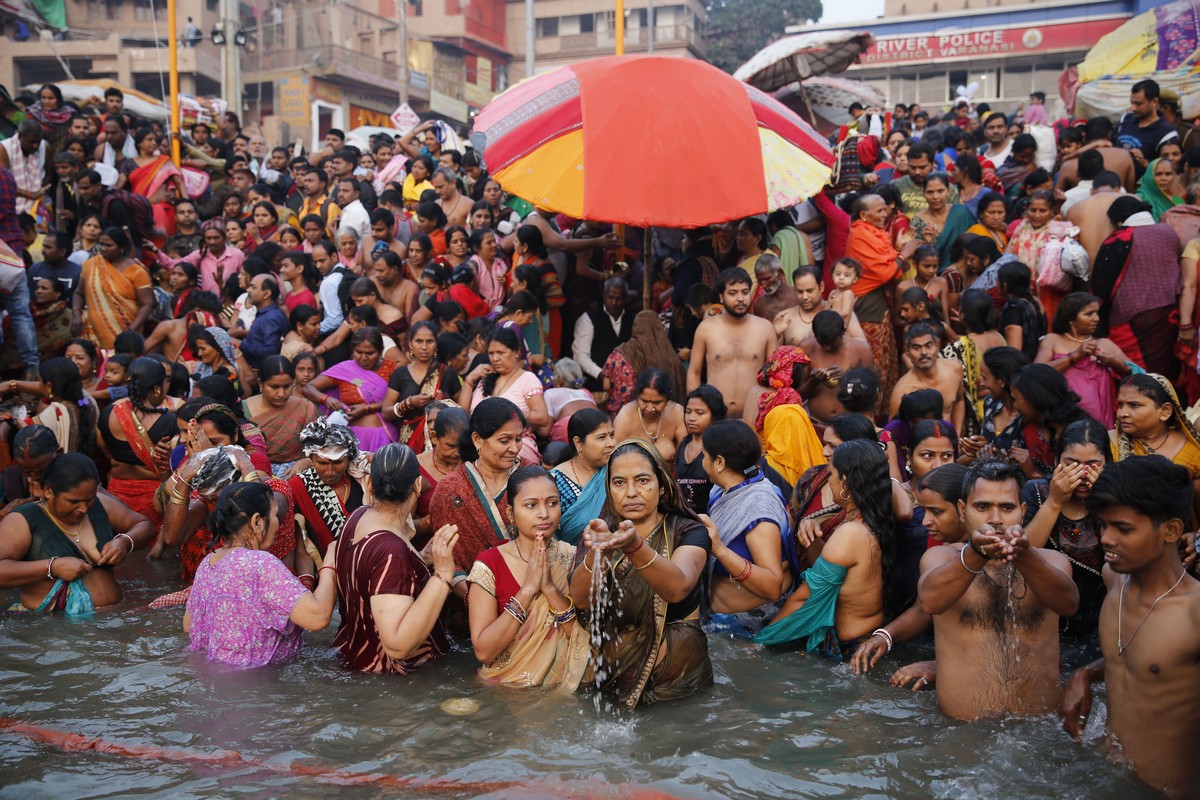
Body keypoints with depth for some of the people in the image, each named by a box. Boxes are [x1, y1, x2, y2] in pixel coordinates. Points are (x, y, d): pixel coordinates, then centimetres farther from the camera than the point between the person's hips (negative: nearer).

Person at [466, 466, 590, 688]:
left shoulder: (572, 558, 3)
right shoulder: (489, 564, -5)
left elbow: (587, 639, -4)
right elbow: (483, 652, -12)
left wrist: (550, 588, -17)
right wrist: (528, 589, -17)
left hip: (564, 686, 2)